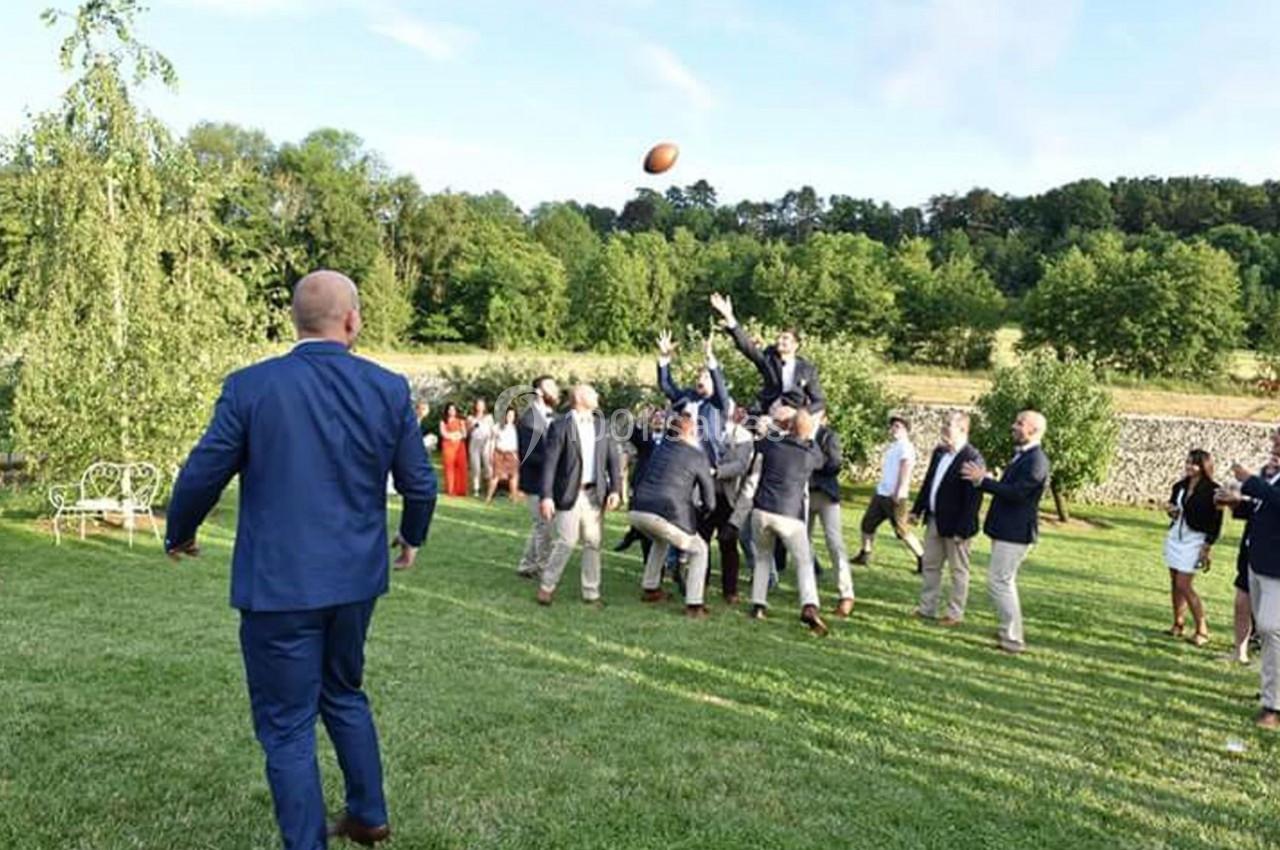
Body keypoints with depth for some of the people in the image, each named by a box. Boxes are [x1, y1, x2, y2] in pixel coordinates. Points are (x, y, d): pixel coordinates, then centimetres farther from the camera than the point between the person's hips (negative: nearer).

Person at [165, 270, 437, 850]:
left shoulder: (251, 386, -12)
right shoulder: (389, 389, -4)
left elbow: (202, 476, -6)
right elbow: (420, 483, 1)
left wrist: (179, 536, 15)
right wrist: (412, 536, 22)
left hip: (278, 584, -4)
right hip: (355, 578, 4)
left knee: (287, 726, 9)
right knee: (344, 694, 26)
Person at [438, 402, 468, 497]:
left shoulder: (461, 421, 15)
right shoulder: (443, 421, 9)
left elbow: (464, 434, 7)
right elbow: (443, 433, -3)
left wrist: (452, 435, -10)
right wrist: (456, 434, -8)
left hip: (460, 445, 2)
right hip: (448, 445, -2)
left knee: (461, 466, -4)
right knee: (449, 466, -9)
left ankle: (460, 490, -2)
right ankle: (450, 490, -10)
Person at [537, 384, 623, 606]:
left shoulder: (602, 425, 10)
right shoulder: (560, 426, -6)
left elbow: (613, 459, 9)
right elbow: (550, 462, -8)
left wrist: (615, 489, -2)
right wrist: (546, 496, -14)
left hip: (595, 494, 5)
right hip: (569, 493, -5)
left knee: (593, 543, 6)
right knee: (565, 542, -5)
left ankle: (591, 593, 16)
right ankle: (547, 586, 13)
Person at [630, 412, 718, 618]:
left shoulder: (662, 446, 19)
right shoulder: (698, 456, 3)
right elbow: (709, 500, 8)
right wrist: (708, 506, 31)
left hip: (637, 510, 6)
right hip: (666, 514, -6)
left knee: (660, 541, 37)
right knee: (699, 550, 15)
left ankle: (650, 588, 38)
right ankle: (694, 604, 7)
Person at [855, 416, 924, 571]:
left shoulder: (906, 447, -10)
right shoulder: (892, 447, 18)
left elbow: (905, 470, -19)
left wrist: (899, 493, -26)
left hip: (894, 497, -9)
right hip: (880, 493, 9)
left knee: (902, 530, -8)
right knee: (867, 523, 13)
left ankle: (922, 560, 0)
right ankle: (864, 556, 25)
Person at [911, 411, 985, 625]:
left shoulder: (971, 459, -20)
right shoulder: (939, 452, 6)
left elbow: (973, 498, -22)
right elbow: (928, 482, 15)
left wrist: (962, 529, -23)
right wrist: (917, 509, 12)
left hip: (955, 525, -8)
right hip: (934, 519, 8)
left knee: (958, 571, 7)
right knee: (930, 565, 15)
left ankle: (955, 614, 17)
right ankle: (927, 608, 26)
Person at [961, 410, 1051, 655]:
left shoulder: (1036, 460, -17)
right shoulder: (1021, 456, 15)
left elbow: (1016, 493, -24)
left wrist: (983, 480, -20)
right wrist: (986, 479, 2)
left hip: (1016, 533, -10)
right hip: (1006, 530, 10)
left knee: (999, 581, -8)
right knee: (1005, 582, 18)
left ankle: (1013, 638, 0)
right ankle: (1010, 633, 29)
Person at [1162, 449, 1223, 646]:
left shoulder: (1212, 490, -11)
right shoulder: (1180, 486, 7)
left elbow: (1216, 523, -10)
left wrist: (1207, 547, -14)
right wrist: (1171, 510, -3)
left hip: (1195, 540, -6)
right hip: (1175, 536, 6)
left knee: (1184, 585, -9)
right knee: (1175, 583, 9)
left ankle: (1202, 631, 1)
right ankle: (1177, 625, 19)